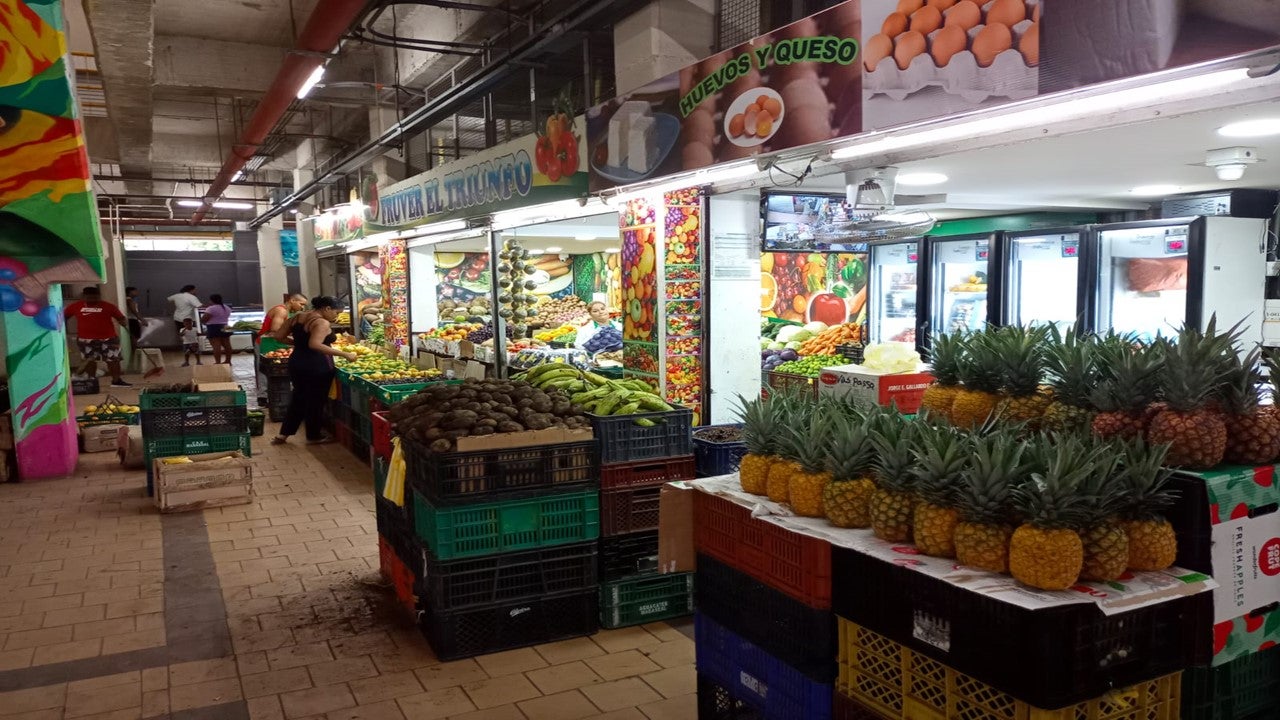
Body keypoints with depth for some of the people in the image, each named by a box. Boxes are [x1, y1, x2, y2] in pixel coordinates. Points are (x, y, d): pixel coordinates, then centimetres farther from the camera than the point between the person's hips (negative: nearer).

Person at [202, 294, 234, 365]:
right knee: (227, 345, 9)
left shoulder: (211, 308, -13)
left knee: (216, 346, -10)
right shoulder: (227, 307, 12)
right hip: (224, 328, 8)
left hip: (213, 328, -8)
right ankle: (228, 361, 14)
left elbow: (203, 319, -15)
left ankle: (218, 362, -14)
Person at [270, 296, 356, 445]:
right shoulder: (322, 323, -18)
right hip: (316, 367, -8)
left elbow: (278, 336, 10)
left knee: (298, 399, 20)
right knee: (315, 401, 7)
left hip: (296, 364, 8)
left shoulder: (298, 318, 8)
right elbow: (315, 345, -33)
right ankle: (314, 436, 20)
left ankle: (283, 434, 24)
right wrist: (344, 354, -33)